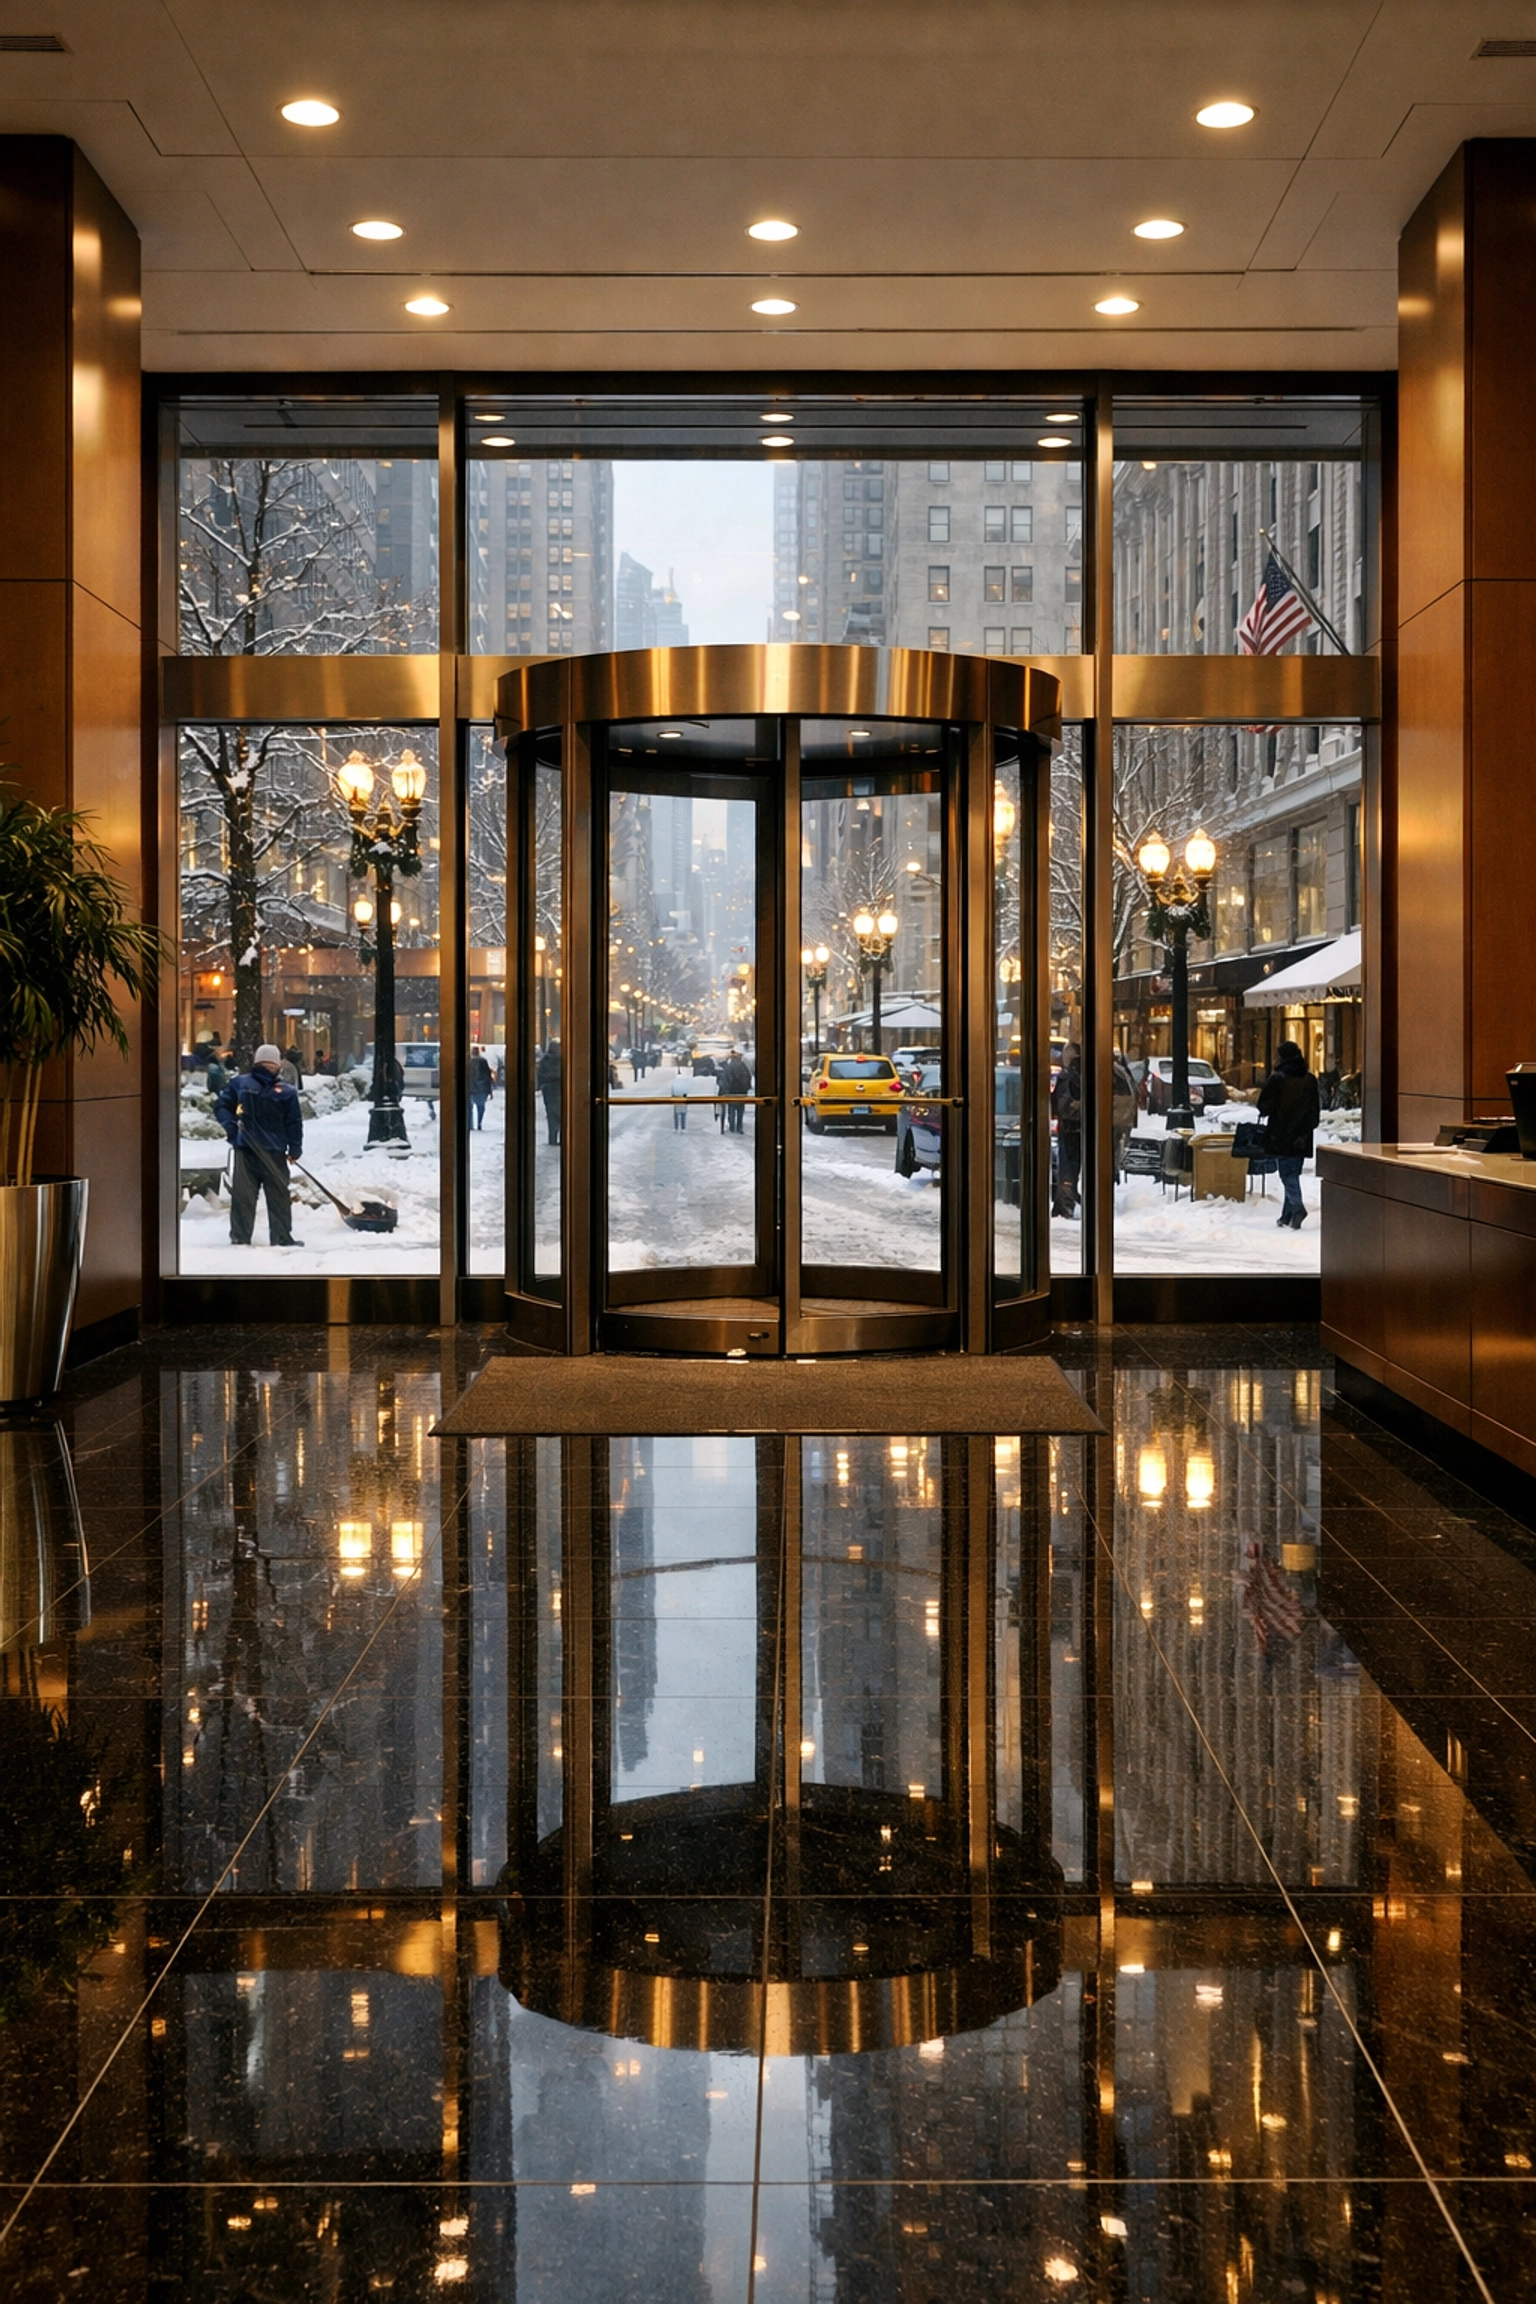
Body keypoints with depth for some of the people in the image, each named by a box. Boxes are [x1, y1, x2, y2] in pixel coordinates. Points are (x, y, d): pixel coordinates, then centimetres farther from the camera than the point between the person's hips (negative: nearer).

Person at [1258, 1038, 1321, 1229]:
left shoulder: (1277, 1079, -11)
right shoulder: (1310, 1079, 8)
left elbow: (1264, 1107, -10)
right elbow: (1315, 1109, 14)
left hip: (1281, 1136, -5)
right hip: (1302, 1138, 5)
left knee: (1287, 1172, -5)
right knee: (1294, 1173, 12)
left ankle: (1297, 1206, -25)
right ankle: (1288, 1214, 15)